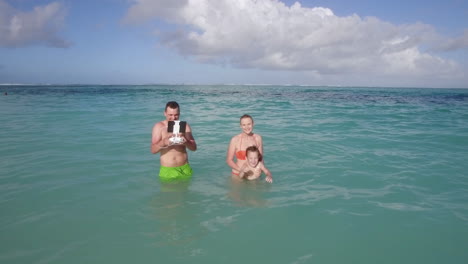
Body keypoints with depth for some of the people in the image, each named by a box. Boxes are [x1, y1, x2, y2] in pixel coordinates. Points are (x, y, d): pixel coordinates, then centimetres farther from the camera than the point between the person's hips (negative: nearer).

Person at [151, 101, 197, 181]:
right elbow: (153, 150, -9)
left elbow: (194, 147, 0)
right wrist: (164, 142, -29)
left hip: (184, 168, 2)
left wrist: (186, 142, -22)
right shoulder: (159, 126, -2)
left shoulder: (184, 126, 3)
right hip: (167, 170, -1)